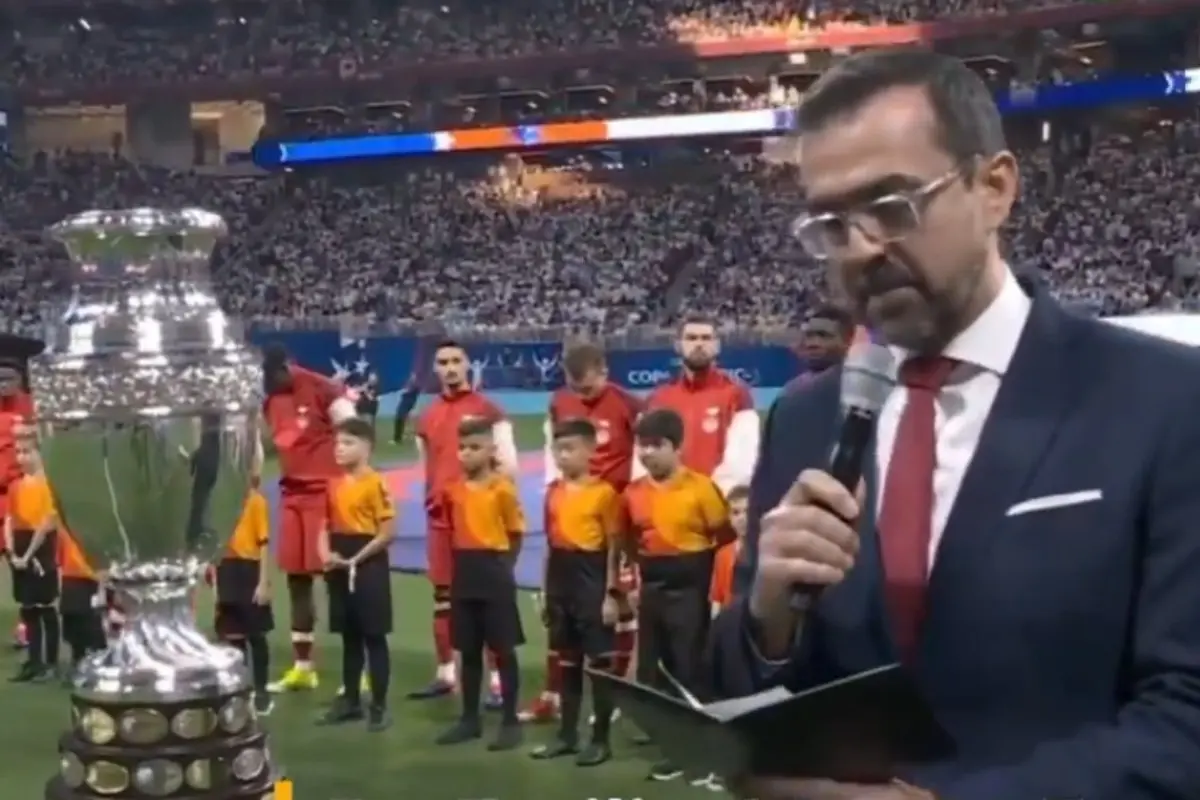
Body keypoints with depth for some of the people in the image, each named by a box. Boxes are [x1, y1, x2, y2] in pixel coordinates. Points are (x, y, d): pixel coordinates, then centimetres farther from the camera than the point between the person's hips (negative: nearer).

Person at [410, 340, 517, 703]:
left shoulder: (487, 411, -4)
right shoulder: (427, 417, 12)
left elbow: (508, 464, -7)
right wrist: (432, 499, 15)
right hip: (439, 516, 6)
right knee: (442, 596, 12)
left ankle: (497, 680, 0)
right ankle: (445, 674, 23)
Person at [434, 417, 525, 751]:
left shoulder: (502, 488, -10)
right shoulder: (454, 489, 5)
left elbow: (516, 534, -3)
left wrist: (502, 568, -3)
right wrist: (465, 561, 6)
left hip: (494, 573, -5)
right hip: (464, 573, 5)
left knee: (503, 650, 3)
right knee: (469, 651, 13)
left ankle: (510, 721, 10)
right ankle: (470, 719, 23)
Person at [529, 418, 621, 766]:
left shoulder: (604, 492, -9)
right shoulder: (553, 492, 9)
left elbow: (614, 547, -8)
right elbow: (550, 544, 14)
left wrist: (611, 593, -12)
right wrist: (546, 592, 13)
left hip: (592, 581, -6)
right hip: (560, 582, 6)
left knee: (599, 662, 1)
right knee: (567, 662, 14)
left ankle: (601, 740, 9)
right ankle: (567, 735, 23)